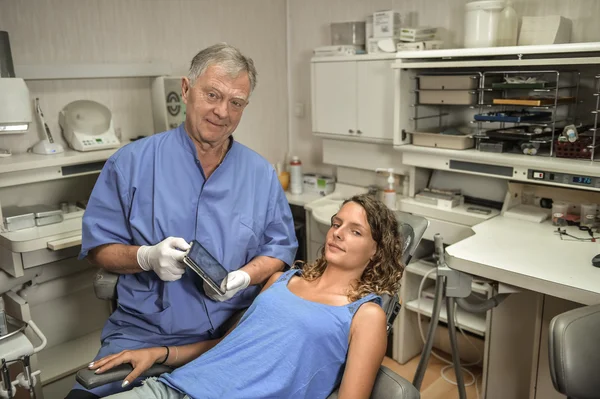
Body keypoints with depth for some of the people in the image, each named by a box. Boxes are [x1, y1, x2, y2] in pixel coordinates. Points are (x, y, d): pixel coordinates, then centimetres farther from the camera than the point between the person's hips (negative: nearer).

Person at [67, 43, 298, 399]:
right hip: (144, 334, 0)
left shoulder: (262, 174, 4)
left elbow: (281, 248, 8)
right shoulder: (132, 162, -1)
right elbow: (99, 246, 2)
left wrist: (242, 277, -12)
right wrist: (147, 257, -18)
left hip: (235, 336, 1)